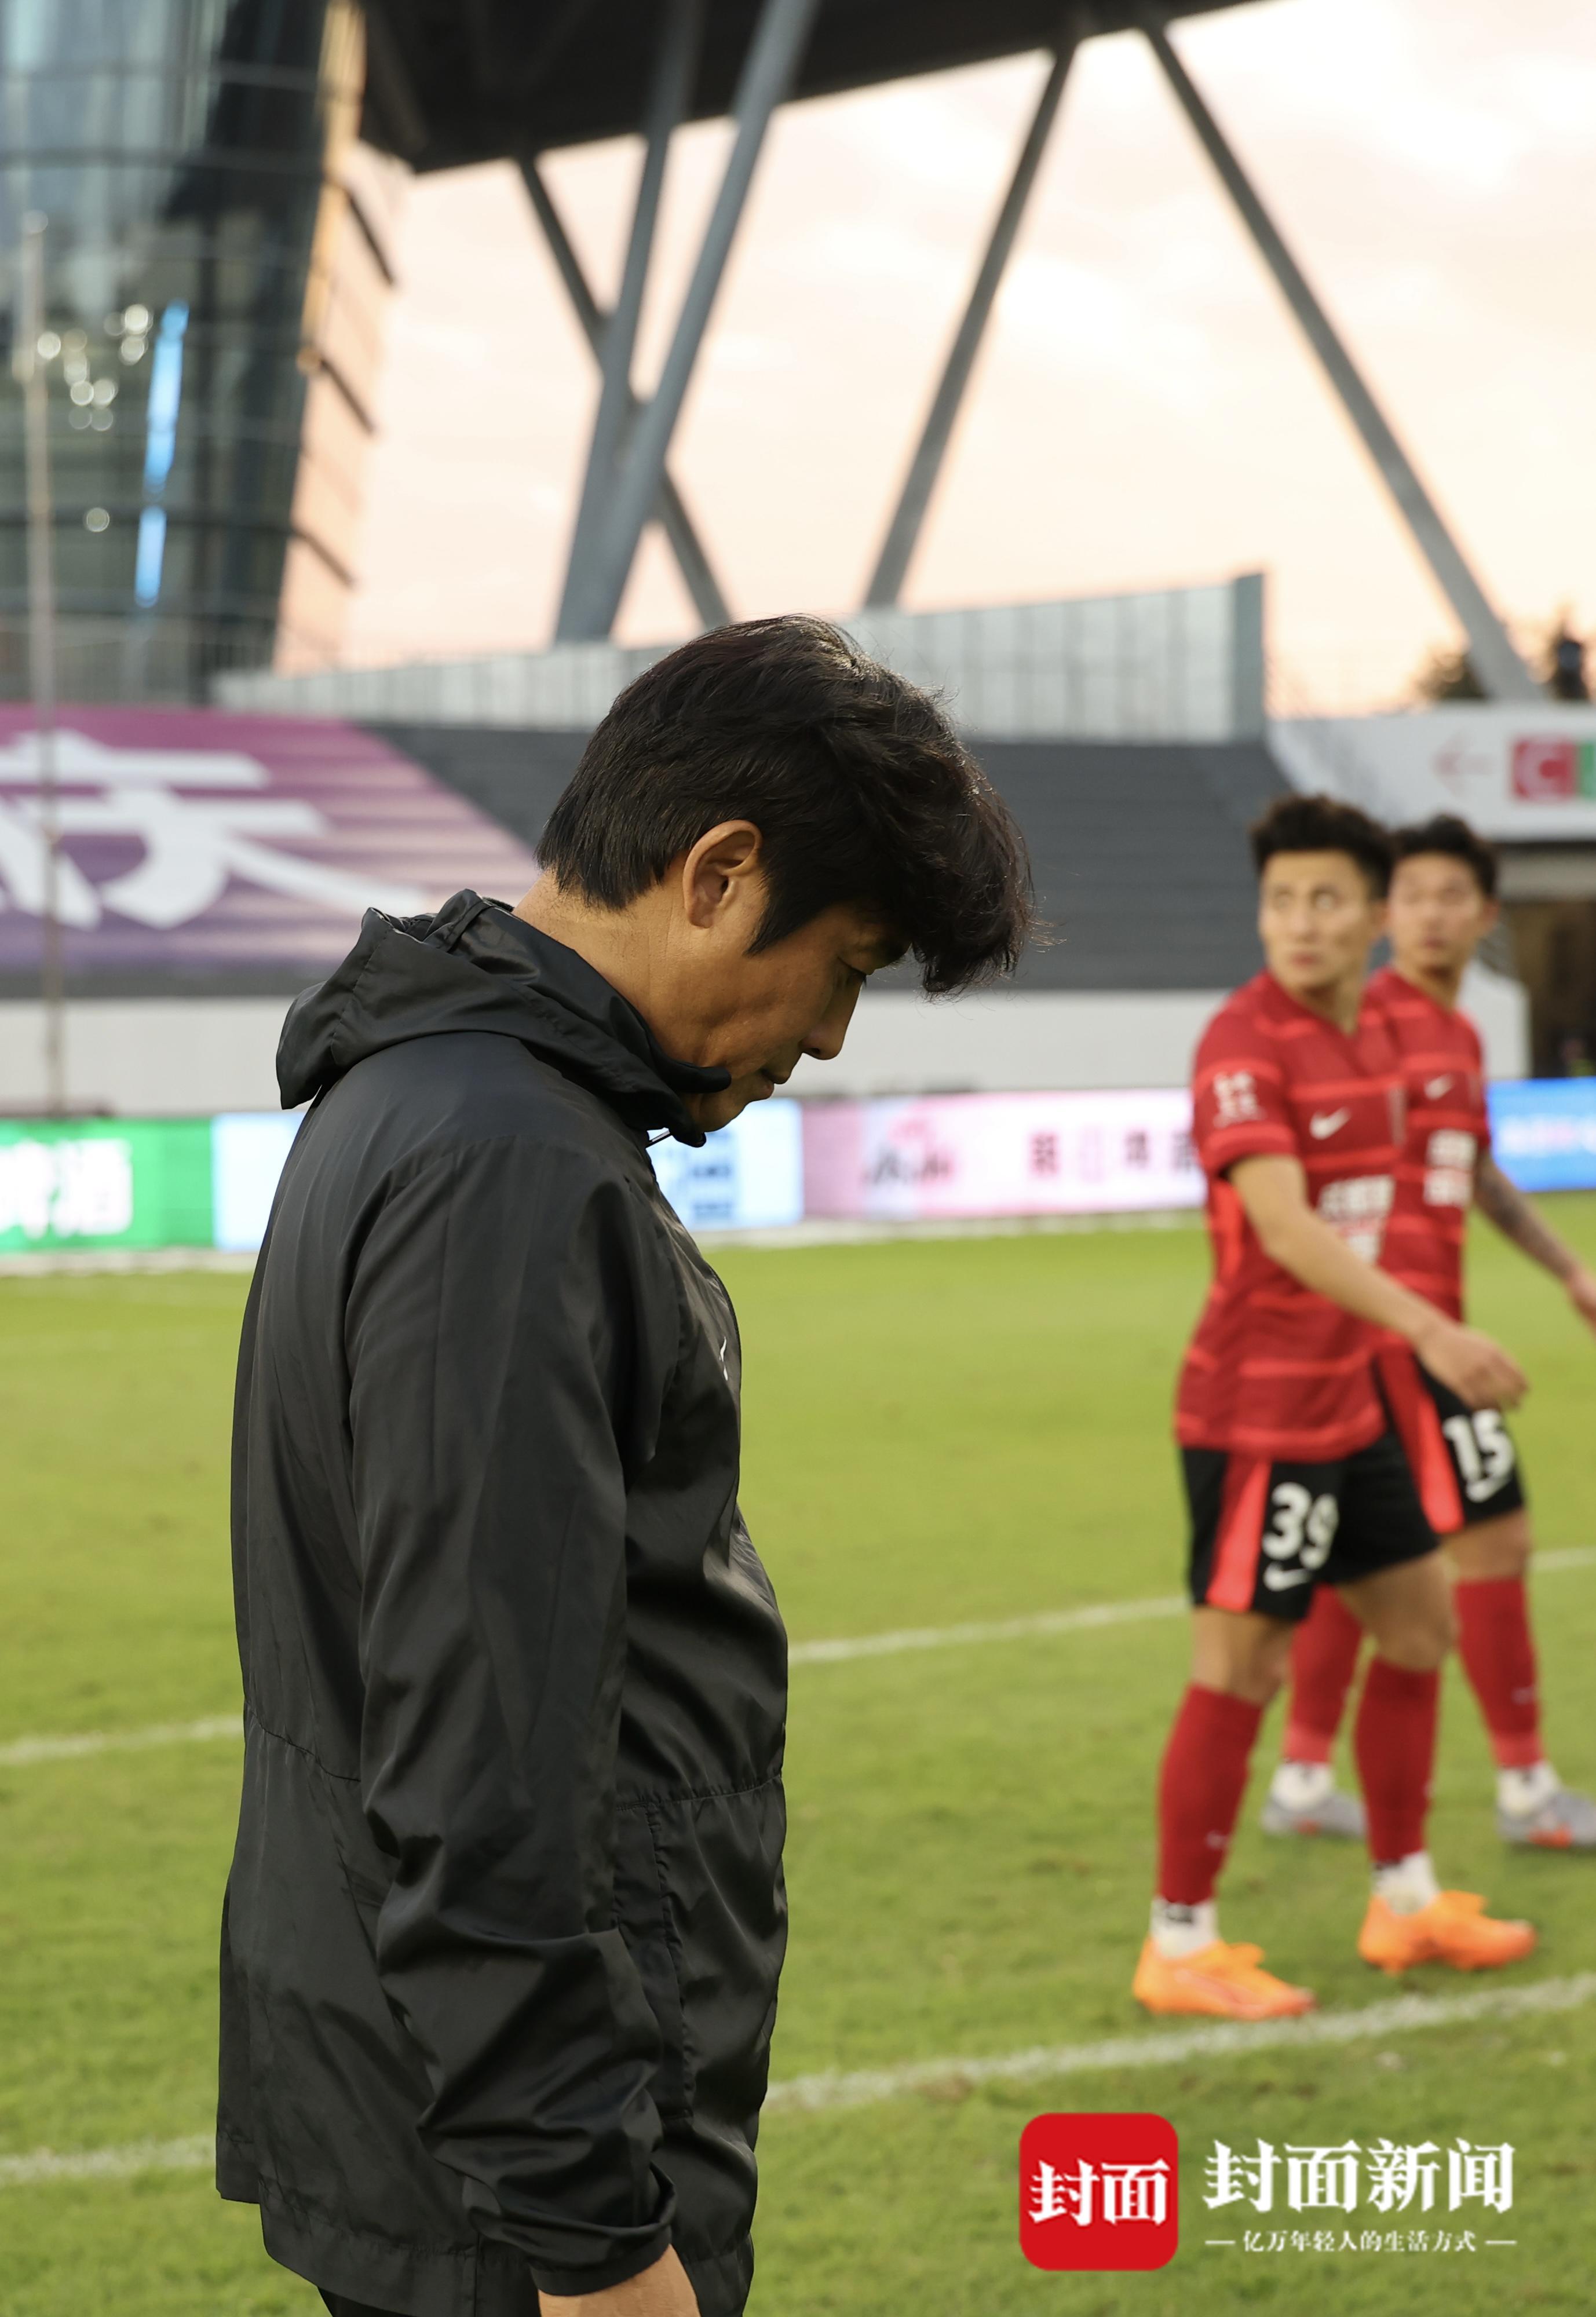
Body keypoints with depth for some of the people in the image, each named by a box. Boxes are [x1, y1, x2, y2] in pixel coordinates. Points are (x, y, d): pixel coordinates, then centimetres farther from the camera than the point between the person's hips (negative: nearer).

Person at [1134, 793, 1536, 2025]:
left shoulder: (1372, 1033, 8)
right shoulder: (1244, 1044, -18)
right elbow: (1285, 1228, -30)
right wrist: (1434, 1334, -37)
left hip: (1350, 1400, 9)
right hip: (1258, 1406, -9)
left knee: (1419, 1621, 16)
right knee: (1240, 1667, -4)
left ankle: (1405, 1901, 30)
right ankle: (1180, 1945, 7)